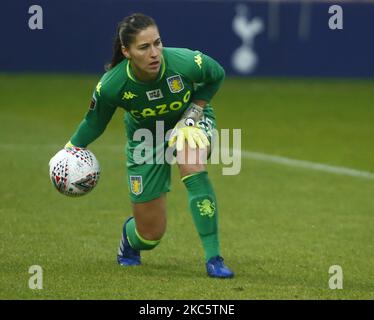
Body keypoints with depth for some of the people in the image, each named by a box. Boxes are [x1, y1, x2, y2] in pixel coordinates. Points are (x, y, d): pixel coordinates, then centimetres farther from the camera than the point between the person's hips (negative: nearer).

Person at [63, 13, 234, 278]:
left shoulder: (185, 62, -33)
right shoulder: (110, 87, -31)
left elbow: (217, 75, -9)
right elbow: (94, 122, -8)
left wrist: (195, 110, -17)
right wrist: (70, 151, -16)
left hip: (190, 120, 0)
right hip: (145, 136, 1)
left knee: (192, 169, -38)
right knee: (150, 235, 3)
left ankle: (214, 258, -28)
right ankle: (130, 235, 44)